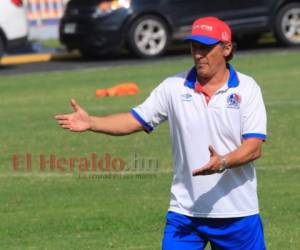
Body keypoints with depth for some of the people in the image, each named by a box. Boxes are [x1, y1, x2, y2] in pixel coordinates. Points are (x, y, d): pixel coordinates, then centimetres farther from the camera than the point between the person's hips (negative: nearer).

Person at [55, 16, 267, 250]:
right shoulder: (174, 87, 3)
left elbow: (254, 147, -11)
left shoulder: (247, 88, -4)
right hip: (185, 212, 1)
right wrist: (91, 122, -11)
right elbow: (135, 120, 4)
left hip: (237, 214, -1)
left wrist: (223, 162, -30)